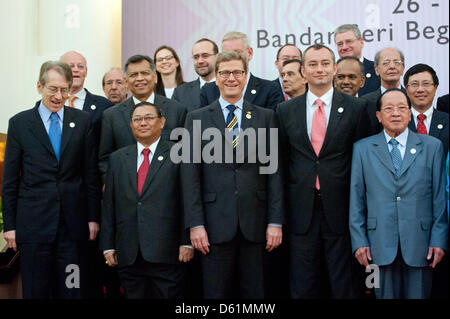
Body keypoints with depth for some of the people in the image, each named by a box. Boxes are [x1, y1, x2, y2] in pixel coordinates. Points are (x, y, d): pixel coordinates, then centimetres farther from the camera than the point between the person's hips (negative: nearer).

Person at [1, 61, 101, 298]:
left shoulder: (82, 121, 5)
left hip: (73, 224, 1)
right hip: (34, 223, -1)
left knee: (72, 290, 5)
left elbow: (91, 173, 7)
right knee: (36, 291, 6)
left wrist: (93, 217, 4)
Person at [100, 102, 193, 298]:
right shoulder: (117, 158, 14)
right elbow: (109, 205, 12)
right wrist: (108, 246, 7)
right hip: (128, 255, 3)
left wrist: (186, 242, -8)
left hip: (166, 253, -3)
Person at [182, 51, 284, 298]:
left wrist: (275, 222, -2)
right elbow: (190, 175, 1)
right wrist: (195, 224, -6)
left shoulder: (265, 117, 9)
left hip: (254, 224, 1)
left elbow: (274, 172, 5)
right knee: (216, 293, 5)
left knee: (254, 292, 7)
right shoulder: (197, 118, 6)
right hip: (215, 224, -1)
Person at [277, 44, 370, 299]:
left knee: (344, 286, 6)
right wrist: (283, 206, 6)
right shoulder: (286, 110, 7)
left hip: (340, 208, -2)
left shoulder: (356, 108, 1)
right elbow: (282, 158, 10)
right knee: (303, 286, 10)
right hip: (302, 209, 2)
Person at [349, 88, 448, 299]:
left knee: (418, 295, 3)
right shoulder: (362, 149, 8)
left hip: (419, 244, 0)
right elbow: (356, 199, 6)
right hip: (380, 246, 0)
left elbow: (440, 196, 5)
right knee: (385, 295, 4)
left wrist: (439, 240, -2)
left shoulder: (432, 146, 8)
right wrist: (359, 241, 0)